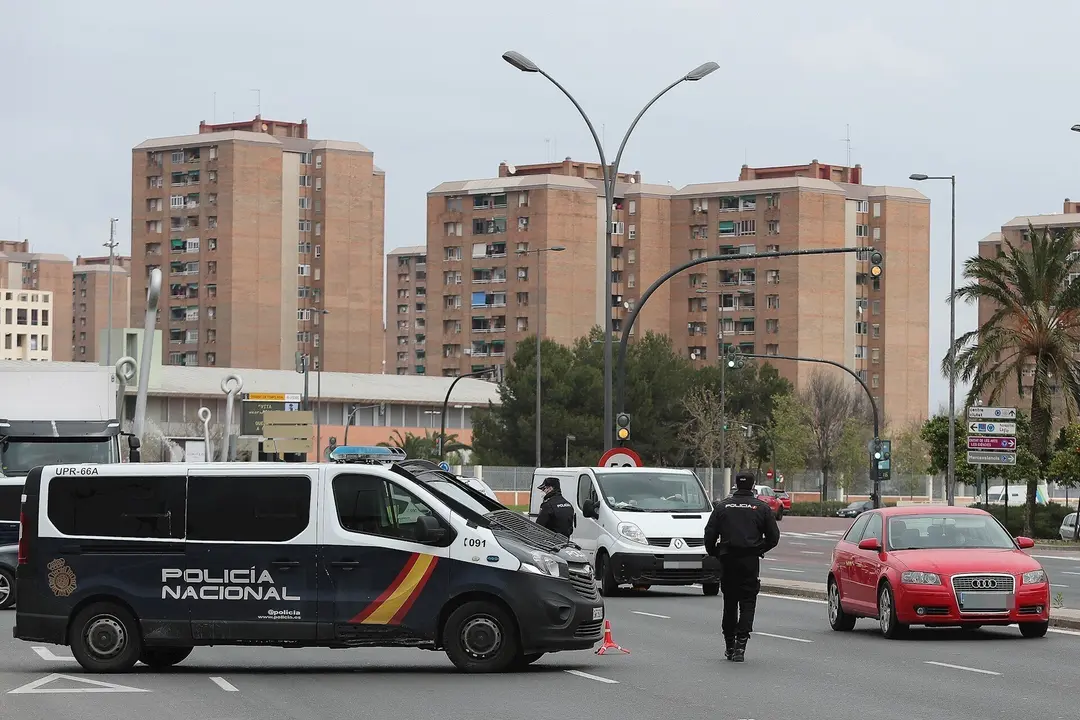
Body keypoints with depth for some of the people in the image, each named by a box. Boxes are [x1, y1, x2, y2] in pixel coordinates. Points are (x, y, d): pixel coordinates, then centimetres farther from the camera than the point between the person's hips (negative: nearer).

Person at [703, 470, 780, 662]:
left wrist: (714, 553, 17)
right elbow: (773, 537, 3)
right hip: (751, 560, -1)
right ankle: (740, 644, -13)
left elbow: (709, 535, 0)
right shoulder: (761, 508, 1)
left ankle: (729, 645, 16)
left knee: (729, 603, 12)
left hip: (728, 560, 1)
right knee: (748, 603, 1)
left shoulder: (723, 506, 3)